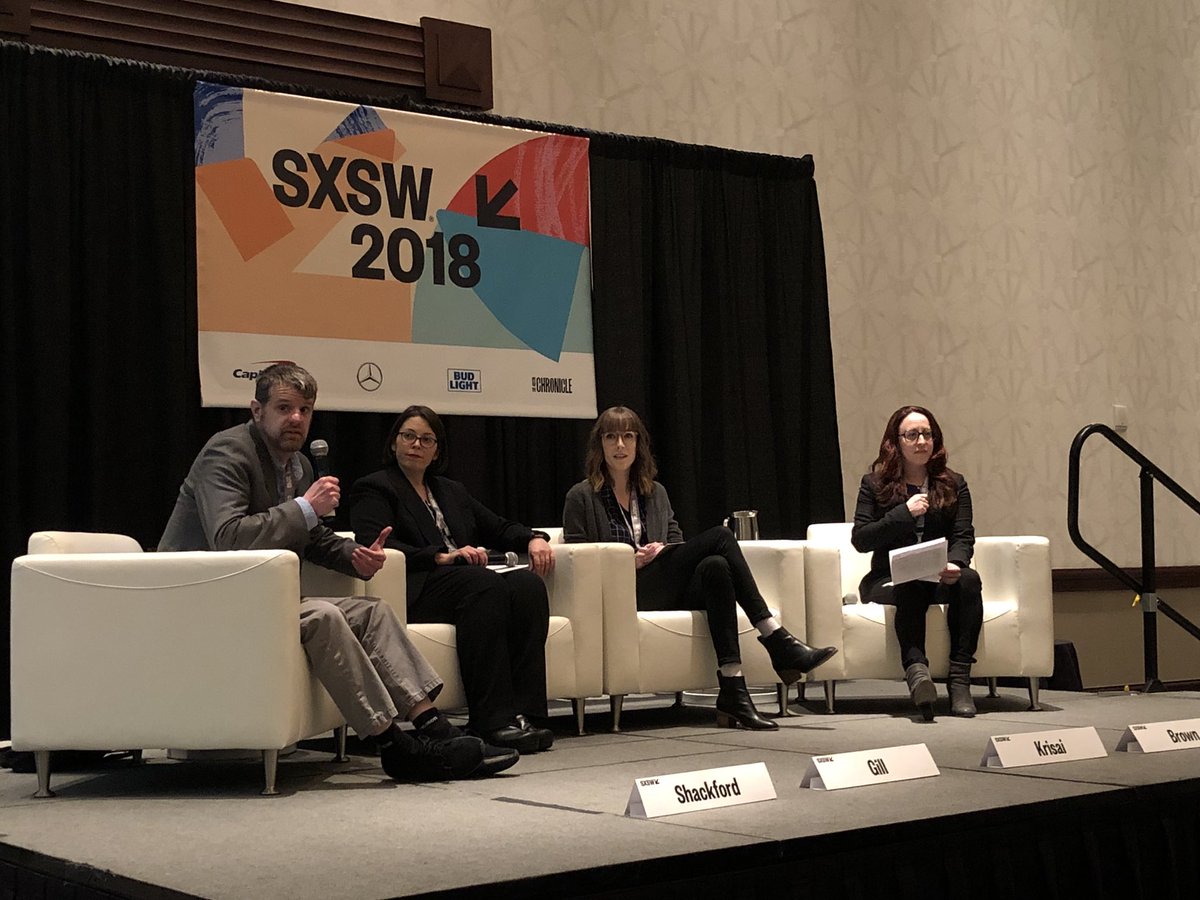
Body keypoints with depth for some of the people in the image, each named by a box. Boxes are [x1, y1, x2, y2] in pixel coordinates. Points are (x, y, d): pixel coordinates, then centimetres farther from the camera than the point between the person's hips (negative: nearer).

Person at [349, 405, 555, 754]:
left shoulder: (451, 491, 32)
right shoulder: (373, 489, 10)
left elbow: (499, 528, 30)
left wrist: (533, 539, 7)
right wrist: (440, 557, -18)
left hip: (473, 583, 6)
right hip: (414, 591, -6)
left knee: (529, 585, -25)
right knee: (482, 583, -36)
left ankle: (523, 710, -32)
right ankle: (491, 718, -40)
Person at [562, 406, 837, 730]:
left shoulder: (656, 493, 22)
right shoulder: (581, 497, 5)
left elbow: (678, 543, 20)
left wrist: (664, 552, -3)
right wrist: (625, 562, -13)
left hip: (667, 591, 5)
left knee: (715, 566, -31)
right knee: (719, 536, -23)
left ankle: (732, 691, -39)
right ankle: (778, 642, -28)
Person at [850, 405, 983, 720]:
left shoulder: (953, 484, 15)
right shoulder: (875, 484, 9)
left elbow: (963, 536, 3)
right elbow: (859, 540, -1)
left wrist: (954, 563, -20)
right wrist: (904, 513, -12)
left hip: (940, 577, 2)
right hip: (888, 579, -2)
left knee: (969, 579, -30)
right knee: (912, 588, -35)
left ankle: (960, 678, -36)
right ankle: (916, 666, -58)